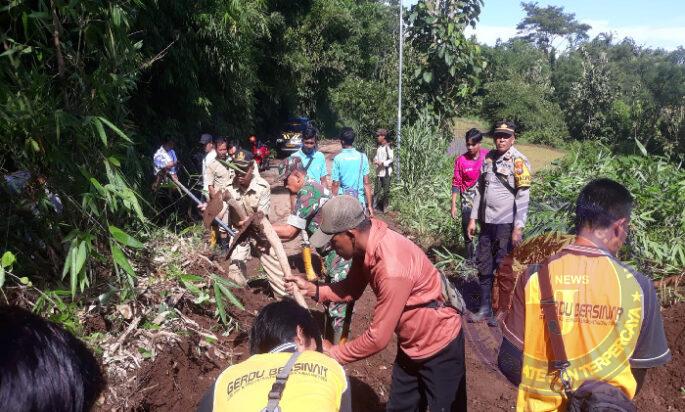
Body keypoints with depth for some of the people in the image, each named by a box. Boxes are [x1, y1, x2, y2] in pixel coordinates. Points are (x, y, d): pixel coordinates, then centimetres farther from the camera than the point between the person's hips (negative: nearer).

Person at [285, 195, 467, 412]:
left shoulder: (392, 269, -37)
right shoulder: (366, 242, -11)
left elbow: (378, 337, -29)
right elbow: (352, 288, 4)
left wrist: (333, 353, -16)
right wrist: (312, 289, -11)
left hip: (439, 345, -8)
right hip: (411, 342, 8)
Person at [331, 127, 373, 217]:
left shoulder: (338, 158, -7)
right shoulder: (362, 157, -1)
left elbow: (335, 184, -5)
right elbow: (366, 183, -1)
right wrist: (369, 205, 5)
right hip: (359, 200, 2)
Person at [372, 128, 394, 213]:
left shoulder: (388, 147, -11)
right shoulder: (378, 146, 10)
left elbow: (391, 159, -12)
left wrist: (383, 163, -21)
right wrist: (375, 160, 2)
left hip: (386, 172, -6)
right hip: (379, 172, 6)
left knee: (386, 190, 4)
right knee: (377, 190, 6)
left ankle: (385, 207, 14)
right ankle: (376, 206, 12)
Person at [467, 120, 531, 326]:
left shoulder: (519, 161, -10)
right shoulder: (489, 158, 9)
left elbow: (523, 196, -15)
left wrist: (518, 228, -19)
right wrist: (473, 218, 12)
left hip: (506, 224, -6)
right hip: (487, 222, 6)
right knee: (484, 266, 13)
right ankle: (485, 308, 26)